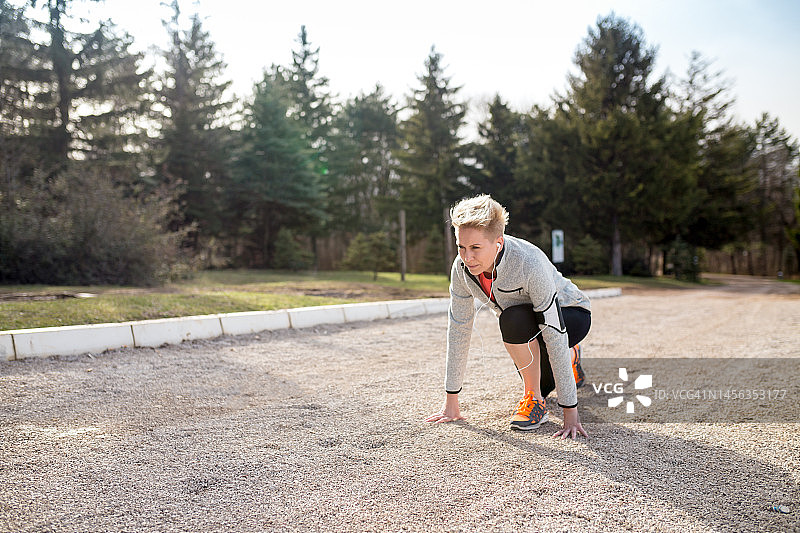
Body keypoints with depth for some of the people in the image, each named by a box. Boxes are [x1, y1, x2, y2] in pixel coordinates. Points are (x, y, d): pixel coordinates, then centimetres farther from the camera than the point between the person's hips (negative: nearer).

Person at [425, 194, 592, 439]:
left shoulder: (530, 265, -39)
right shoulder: (462, 267, -22)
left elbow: (554, 335, -36)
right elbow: (458, 329, -13)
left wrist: (570, 412, -34)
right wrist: (451, 401, -9)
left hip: (571, 315, -6)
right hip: (524, 328, 6)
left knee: (513, 320, -35)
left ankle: (535, 399, -14)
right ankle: (571, 360, 41)